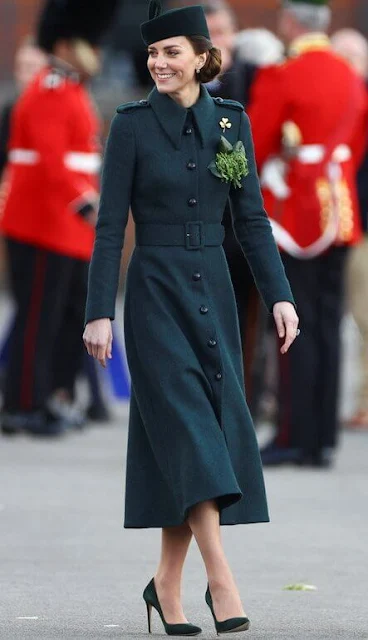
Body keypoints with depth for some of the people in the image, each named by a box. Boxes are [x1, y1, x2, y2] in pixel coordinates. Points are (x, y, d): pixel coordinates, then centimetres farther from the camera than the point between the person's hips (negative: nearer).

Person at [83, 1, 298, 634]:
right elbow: (110, 225, -5)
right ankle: (221, 581, -19)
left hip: (213, 292, 4)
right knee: (188, 429, -13)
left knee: (200, 444, 4)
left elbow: (252, 219, 8)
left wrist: (279, 296, 1)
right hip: (156, 293, -4)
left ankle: (167, 583, 14)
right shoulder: (132, 124, -5)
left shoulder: (231, 121, 6)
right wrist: (99, 313, -10)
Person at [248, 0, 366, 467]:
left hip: (294, 216, -6)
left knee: (296, 327, -4)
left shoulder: (281, 78, -12)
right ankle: (323, 440, 8)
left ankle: (295, 437, -4)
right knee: (327, 327, 7)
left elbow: (252, 147, -9)